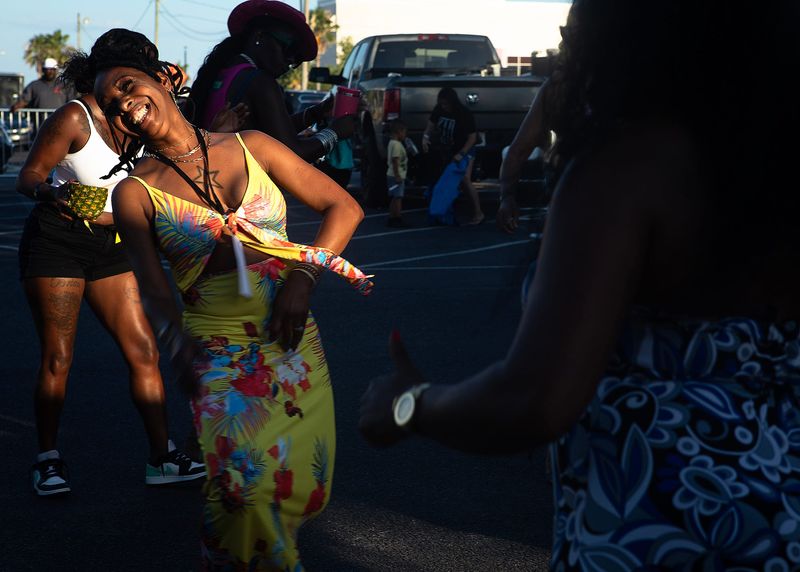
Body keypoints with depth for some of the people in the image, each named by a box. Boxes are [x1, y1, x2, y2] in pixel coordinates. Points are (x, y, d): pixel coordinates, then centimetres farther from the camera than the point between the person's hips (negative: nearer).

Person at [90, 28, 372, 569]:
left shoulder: (251, 147, 4)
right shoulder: (136, 193, 1)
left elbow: (344, 206, 6)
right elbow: (154, 290, -5)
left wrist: (303, 276, -7)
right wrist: (177, 344, -24)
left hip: (295, 343, 2)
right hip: (220, 357, -2)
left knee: (301, 485, -2)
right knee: (249, 484, -21)